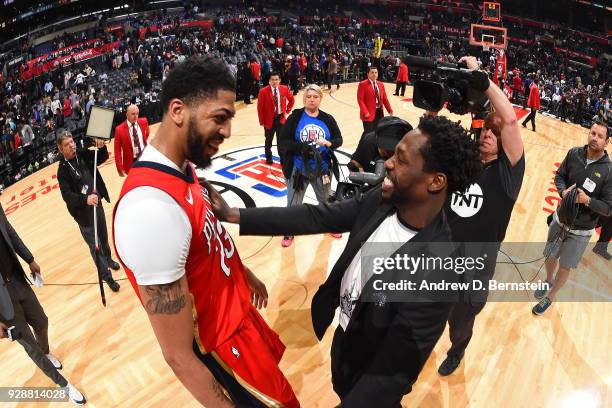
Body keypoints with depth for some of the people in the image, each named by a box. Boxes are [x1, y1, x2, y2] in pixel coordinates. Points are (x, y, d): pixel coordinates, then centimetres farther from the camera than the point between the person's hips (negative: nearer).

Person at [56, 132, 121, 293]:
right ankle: (107, 276, 16)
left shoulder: (83, 154, -4)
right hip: (83, 213, -5)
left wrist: (101, 147, -16)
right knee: (94, 246, 2)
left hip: (97, 204, 5)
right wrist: (85, 199, -42)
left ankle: (108, 259, 52)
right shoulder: (63, 170, -17)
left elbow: (103, 158, 7)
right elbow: (67, 195, -24)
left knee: (104, 237, 26)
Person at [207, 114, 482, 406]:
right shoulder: (378, 200, -18)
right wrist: (233, 215, -11)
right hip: (344, 337, 5)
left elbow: (394, 371, -31)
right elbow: (316, 217, -10)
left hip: (369, 374, -5)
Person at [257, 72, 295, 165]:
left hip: (281, 119, 2)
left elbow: (292, 99, 14)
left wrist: (287, 110, 5)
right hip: (269, 119, -2)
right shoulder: (263, 91, -13)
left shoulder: (284, 89, -4)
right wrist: (262, 121, -9)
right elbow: (260, 107, -9)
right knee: (269, 141, 13)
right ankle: (268, 158, 32)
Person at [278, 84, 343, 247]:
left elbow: (339, 139, -2)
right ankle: (289, 232, 31)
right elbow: (282, 141, -12)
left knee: (325, 199, 23)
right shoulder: (295, 117, -10)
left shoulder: (328, 119, -3)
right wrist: (301, 147, -26)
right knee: (293, 204, 9)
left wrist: (328, 143, -23)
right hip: (298, 169, -2)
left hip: (322, 168, 2)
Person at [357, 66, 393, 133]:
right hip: (369, 114, -6)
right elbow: (360, 100, -13)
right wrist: (365, 112, -22)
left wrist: (390, 110, 8)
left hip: (379, 112, 7)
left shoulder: (381, 84, 13)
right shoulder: (362, 84, -7)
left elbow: (384, 98, 16)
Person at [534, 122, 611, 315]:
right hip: (559, 219, 3)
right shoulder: (574, 154, -10)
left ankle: (551, 296, 38)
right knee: (549, 257, 21)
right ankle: (548, 281, 53)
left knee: (565, 267, 13)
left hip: (581, 231, -3)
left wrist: (587, 200, -32)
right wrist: (563, 191, -16)